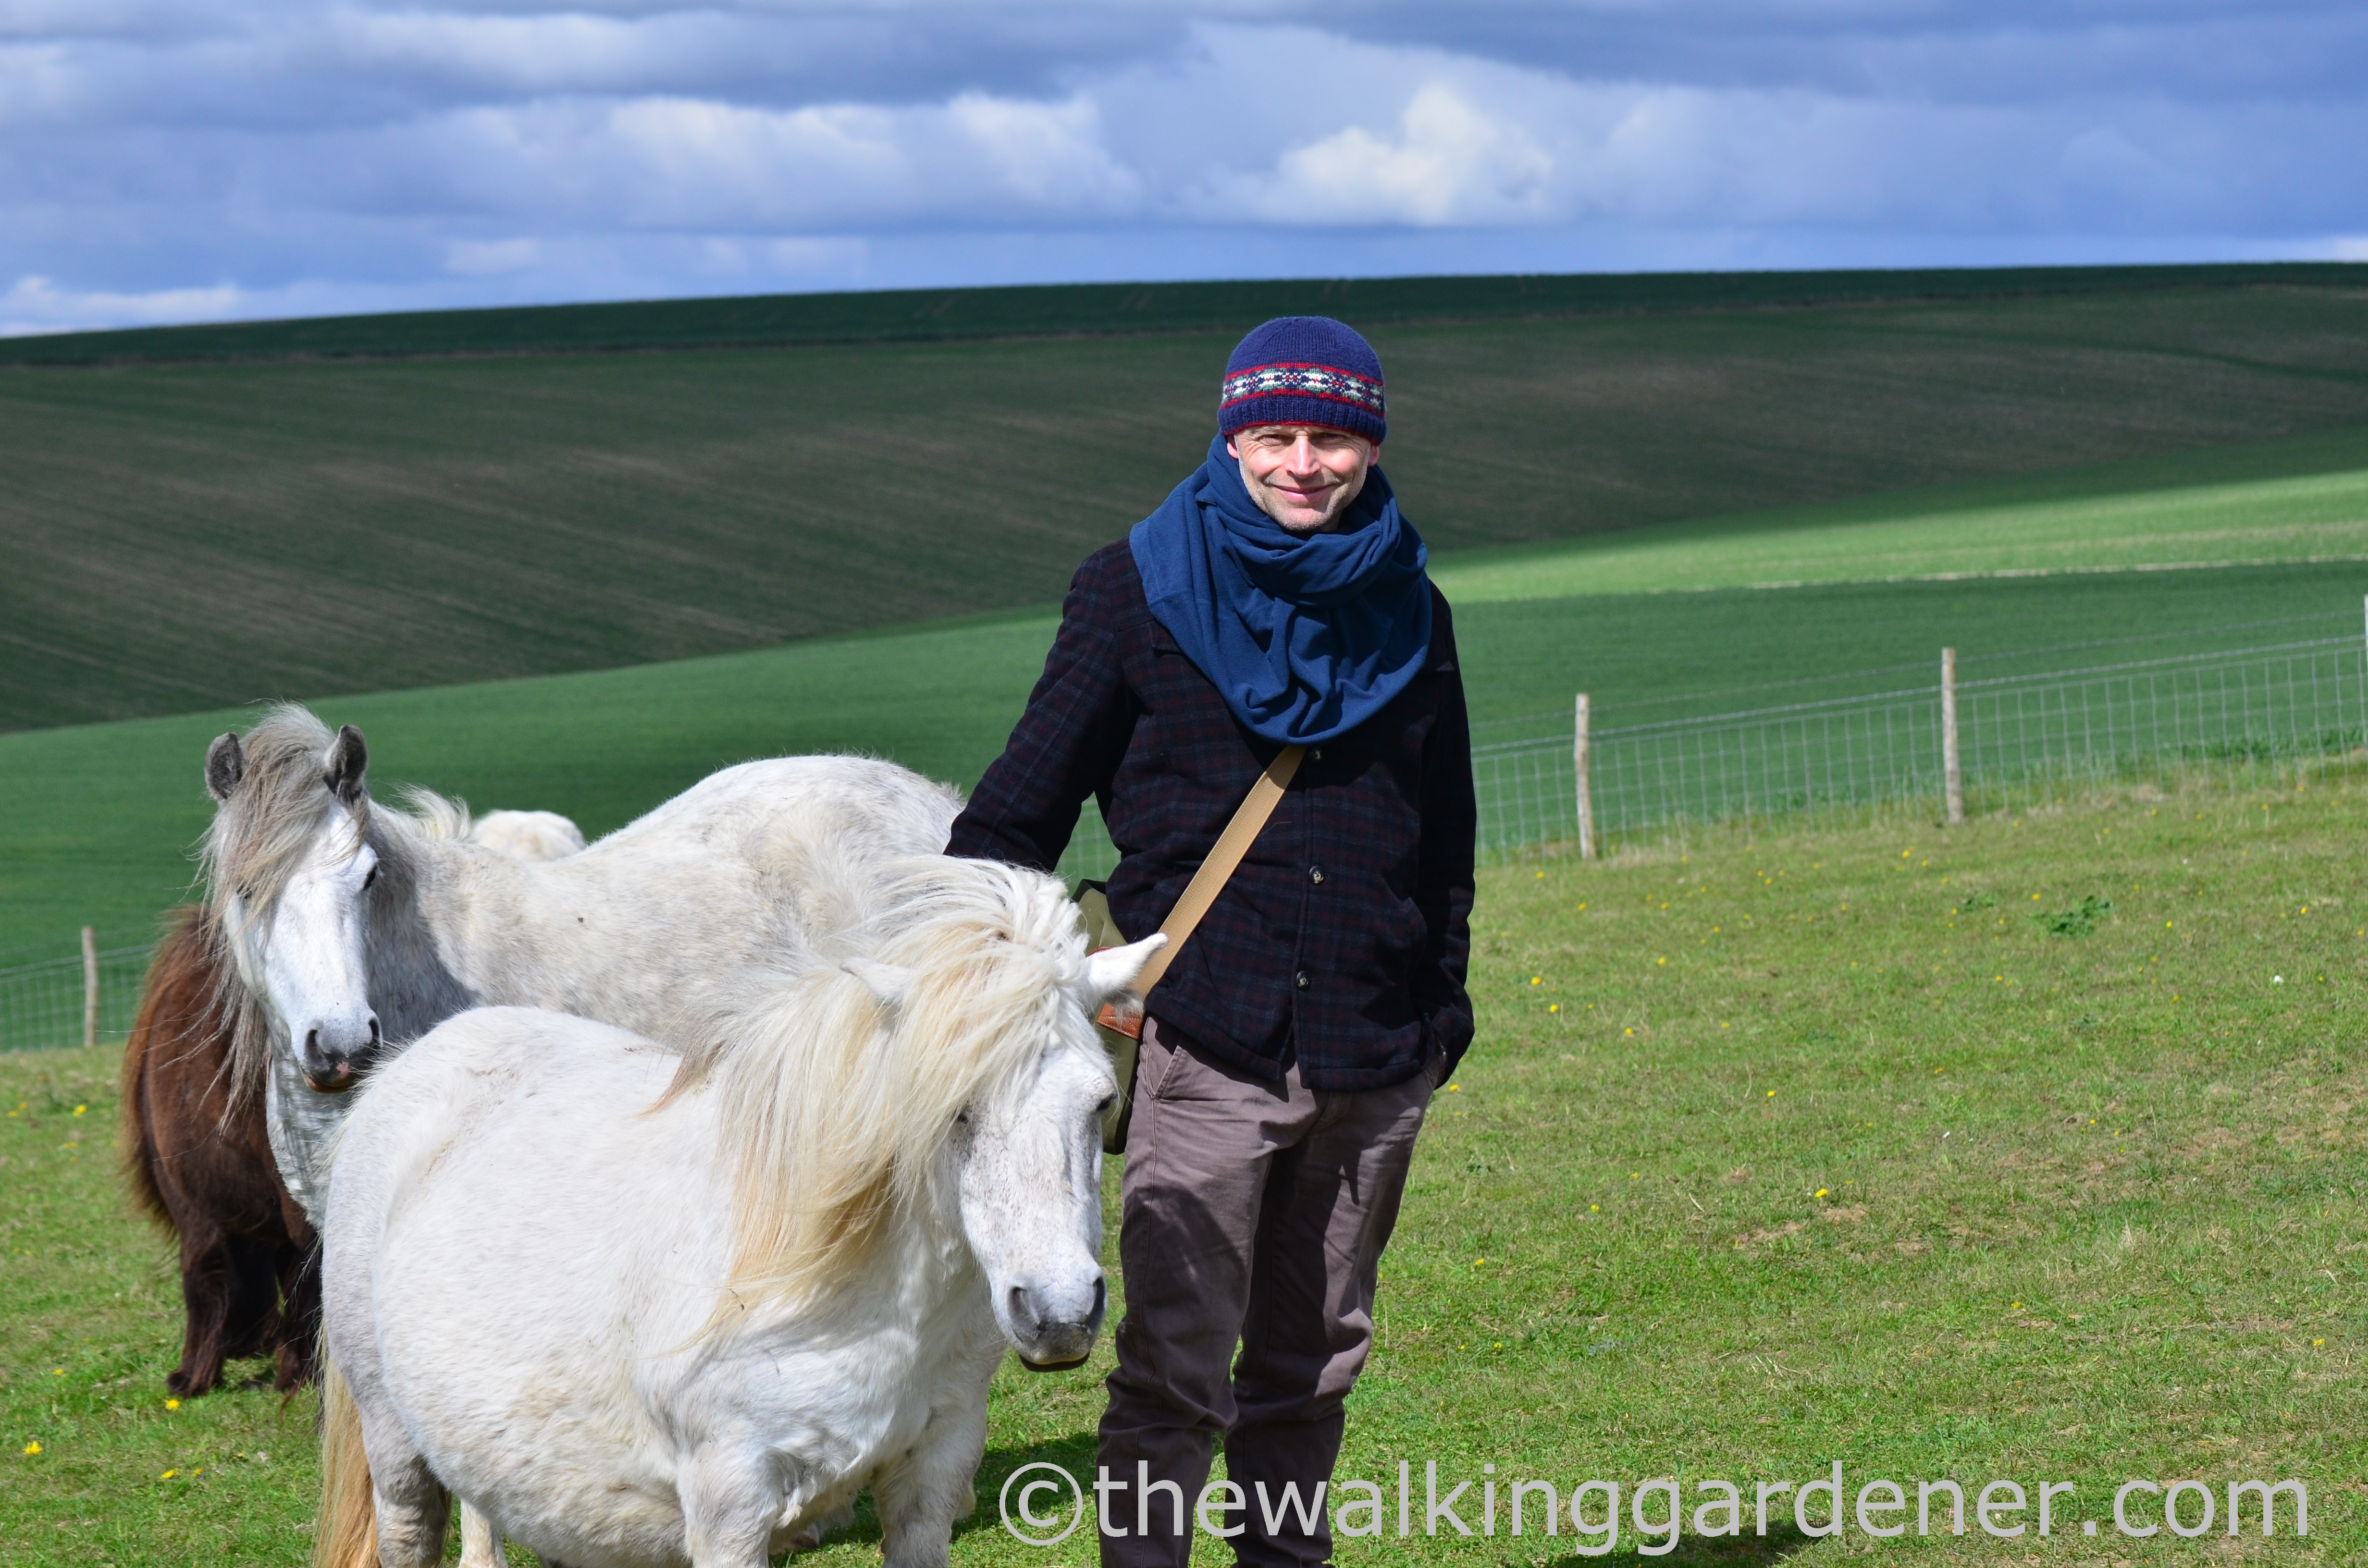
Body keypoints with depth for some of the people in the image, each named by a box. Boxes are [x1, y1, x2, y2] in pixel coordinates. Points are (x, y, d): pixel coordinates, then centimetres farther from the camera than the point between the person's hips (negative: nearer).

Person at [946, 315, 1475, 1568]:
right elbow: (1024, 804, 2)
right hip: (1208, 1041, -4)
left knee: (1314, 1365, 13)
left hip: (1376, 1049, 4)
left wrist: (1442, 1001, 16)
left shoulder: (1406, 608, 10)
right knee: (1173, 1373, -8)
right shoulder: (1140, 592, -1)